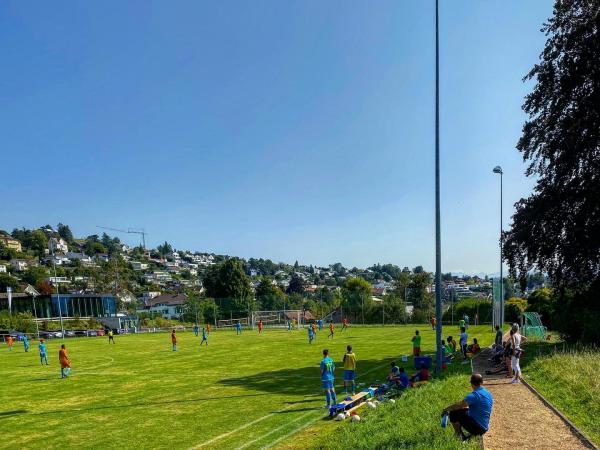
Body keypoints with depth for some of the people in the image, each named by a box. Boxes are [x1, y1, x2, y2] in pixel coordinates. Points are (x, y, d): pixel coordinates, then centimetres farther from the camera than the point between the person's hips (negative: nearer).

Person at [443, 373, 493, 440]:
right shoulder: (489, 394, 7)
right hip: (484, 428, 9)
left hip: (477, 428, -9)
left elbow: (459, 405, -18)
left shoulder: (475, 395, -20)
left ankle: (460, 437, -1)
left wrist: (446, 409, -3)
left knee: (453, 414, -9)